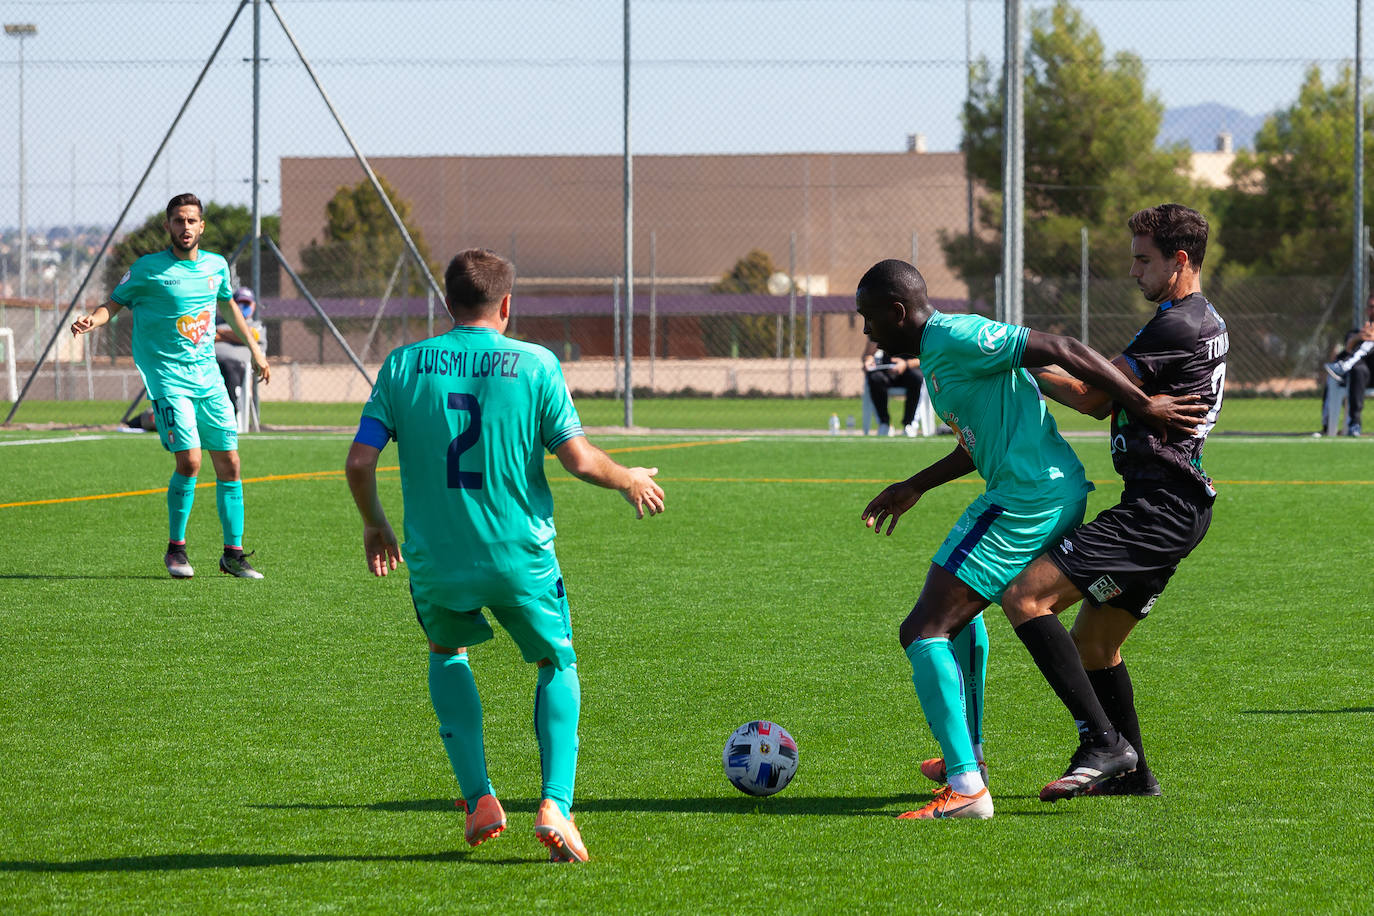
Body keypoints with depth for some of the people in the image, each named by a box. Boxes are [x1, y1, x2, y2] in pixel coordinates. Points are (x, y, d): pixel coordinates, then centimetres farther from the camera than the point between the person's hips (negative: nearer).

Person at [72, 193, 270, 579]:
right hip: (167, 376, -5)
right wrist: (91, 320, -23)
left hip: (208, 375, 5)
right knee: (189, 460, -18)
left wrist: (254, 350, 36)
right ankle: (175, 548, 0)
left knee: (229, 463, 2)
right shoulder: (149, 268, -5)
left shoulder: (216, 266, 10)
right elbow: (114, 303, 0)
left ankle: (233, 553, 12)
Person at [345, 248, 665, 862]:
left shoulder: (403, 365, 0)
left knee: (447, 651, 31)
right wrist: (629, 481, 15)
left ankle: (478, 799, 16)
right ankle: (555, 805, 2)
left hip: (435, 559, 1)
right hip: (520, 557, -1)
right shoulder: (535, 365, -5)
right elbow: (577, 459, -6)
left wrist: (374, 523, 16)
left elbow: (360, 460, -2)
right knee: (556, 664, 22)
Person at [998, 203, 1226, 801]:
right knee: (1094, 644, 20)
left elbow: (1090, 396, -10)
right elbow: (1106, 400, 20)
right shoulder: (1203, 321, 20)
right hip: (1175, 505, 11)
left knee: (1025, 596, -18)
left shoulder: (1176, 327, -14)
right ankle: (1132, 773, 27)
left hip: (1159, 506, -11)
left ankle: (1100, 743, -21)